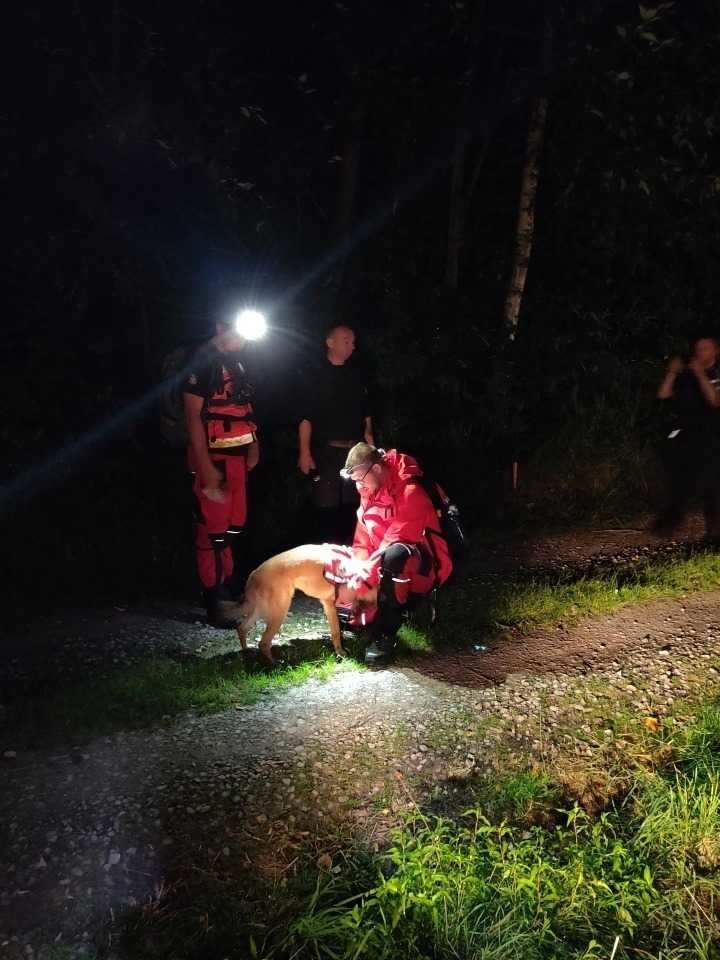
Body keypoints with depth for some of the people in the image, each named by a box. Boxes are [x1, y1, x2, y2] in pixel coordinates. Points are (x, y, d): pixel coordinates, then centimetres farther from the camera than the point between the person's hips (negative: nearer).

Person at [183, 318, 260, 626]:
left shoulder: (236, 362, 15)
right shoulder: (202, 361, -10)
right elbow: (193, 414, -15)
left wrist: (253, 444, 12)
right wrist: (205, 465, -20)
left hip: (237, 456, 9)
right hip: (213, 458, -9)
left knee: (235, 526, 15)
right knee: (213, 529, -5)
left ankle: (228, 588, 27)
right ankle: (217, 602, 1)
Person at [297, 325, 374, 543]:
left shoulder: (356, 374, 12)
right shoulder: (316, 375, -2)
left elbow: (366, 411, 18)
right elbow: (306, 417, -8)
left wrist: (368, 433, 4)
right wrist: (305, 452, -14)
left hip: (355, 450, 5)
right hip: (327, 451, -4)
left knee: (351, 505, 8)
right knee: (326, 506, -2)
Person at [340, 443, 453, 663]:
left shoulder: (410, 493, -22)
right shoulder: (368, 494, 4)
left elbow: (394, 543, -28)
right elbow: (362, 543, 6)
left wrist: (366, 576, -31)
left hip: (420, 569, -8)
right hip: (389, 569, 8)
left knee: (394, 555, -41)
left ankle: (385, 635, -30)